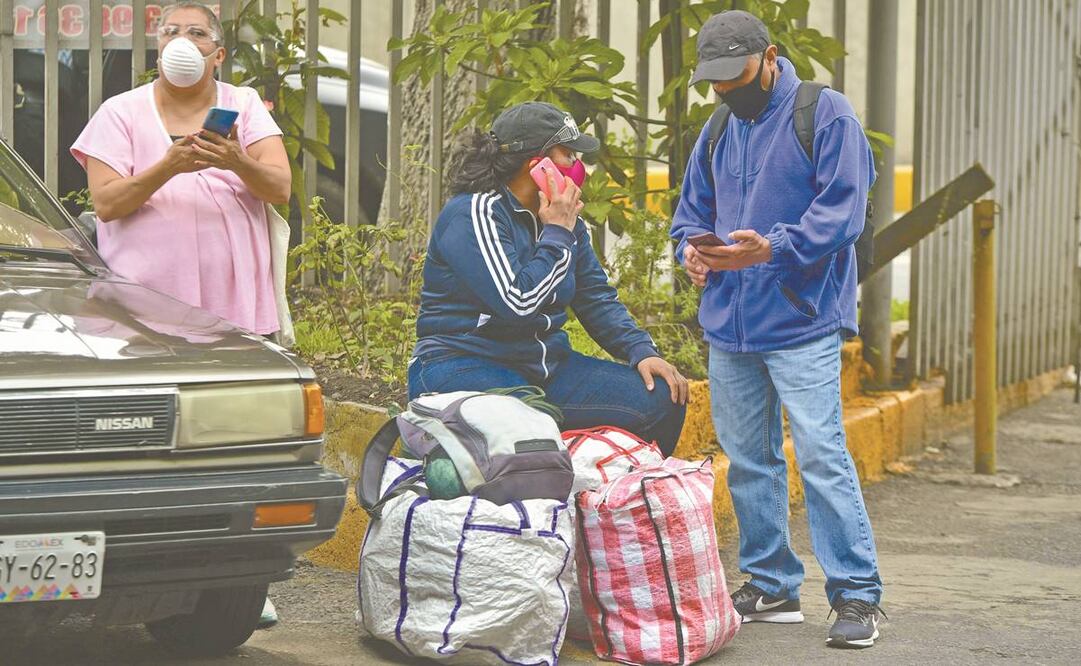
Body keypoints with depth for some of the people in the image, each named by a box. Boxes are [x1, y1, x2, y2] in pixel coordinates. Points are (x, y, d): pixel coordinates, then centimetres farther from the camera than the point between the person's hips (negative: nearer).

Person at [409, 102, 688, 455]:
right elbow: (517, 304, -23)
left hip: (546, 366, 8)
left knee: (661, 399, -7)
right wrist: (557, 235, -13)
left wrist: (641, 351, 1)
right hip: (463, 368, -8)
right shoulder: (473, 213, -13)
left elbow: (597, 298, 17)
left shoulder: (562, 219, 13)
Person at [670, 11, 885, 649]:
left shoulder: (826, 113, -5)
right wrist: (692, 247, -2)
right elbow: (692, 208, 21)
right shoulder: (718, 131, 15)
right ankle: (771, 586, 21)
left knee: (821, 453, -11)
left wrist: (773, 248, -26)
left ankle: (857, 594, -5)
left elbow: (843, 210, -13)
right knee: (748, 459, 10)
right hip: (730, 326, 7)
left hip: (803, 323, -7)